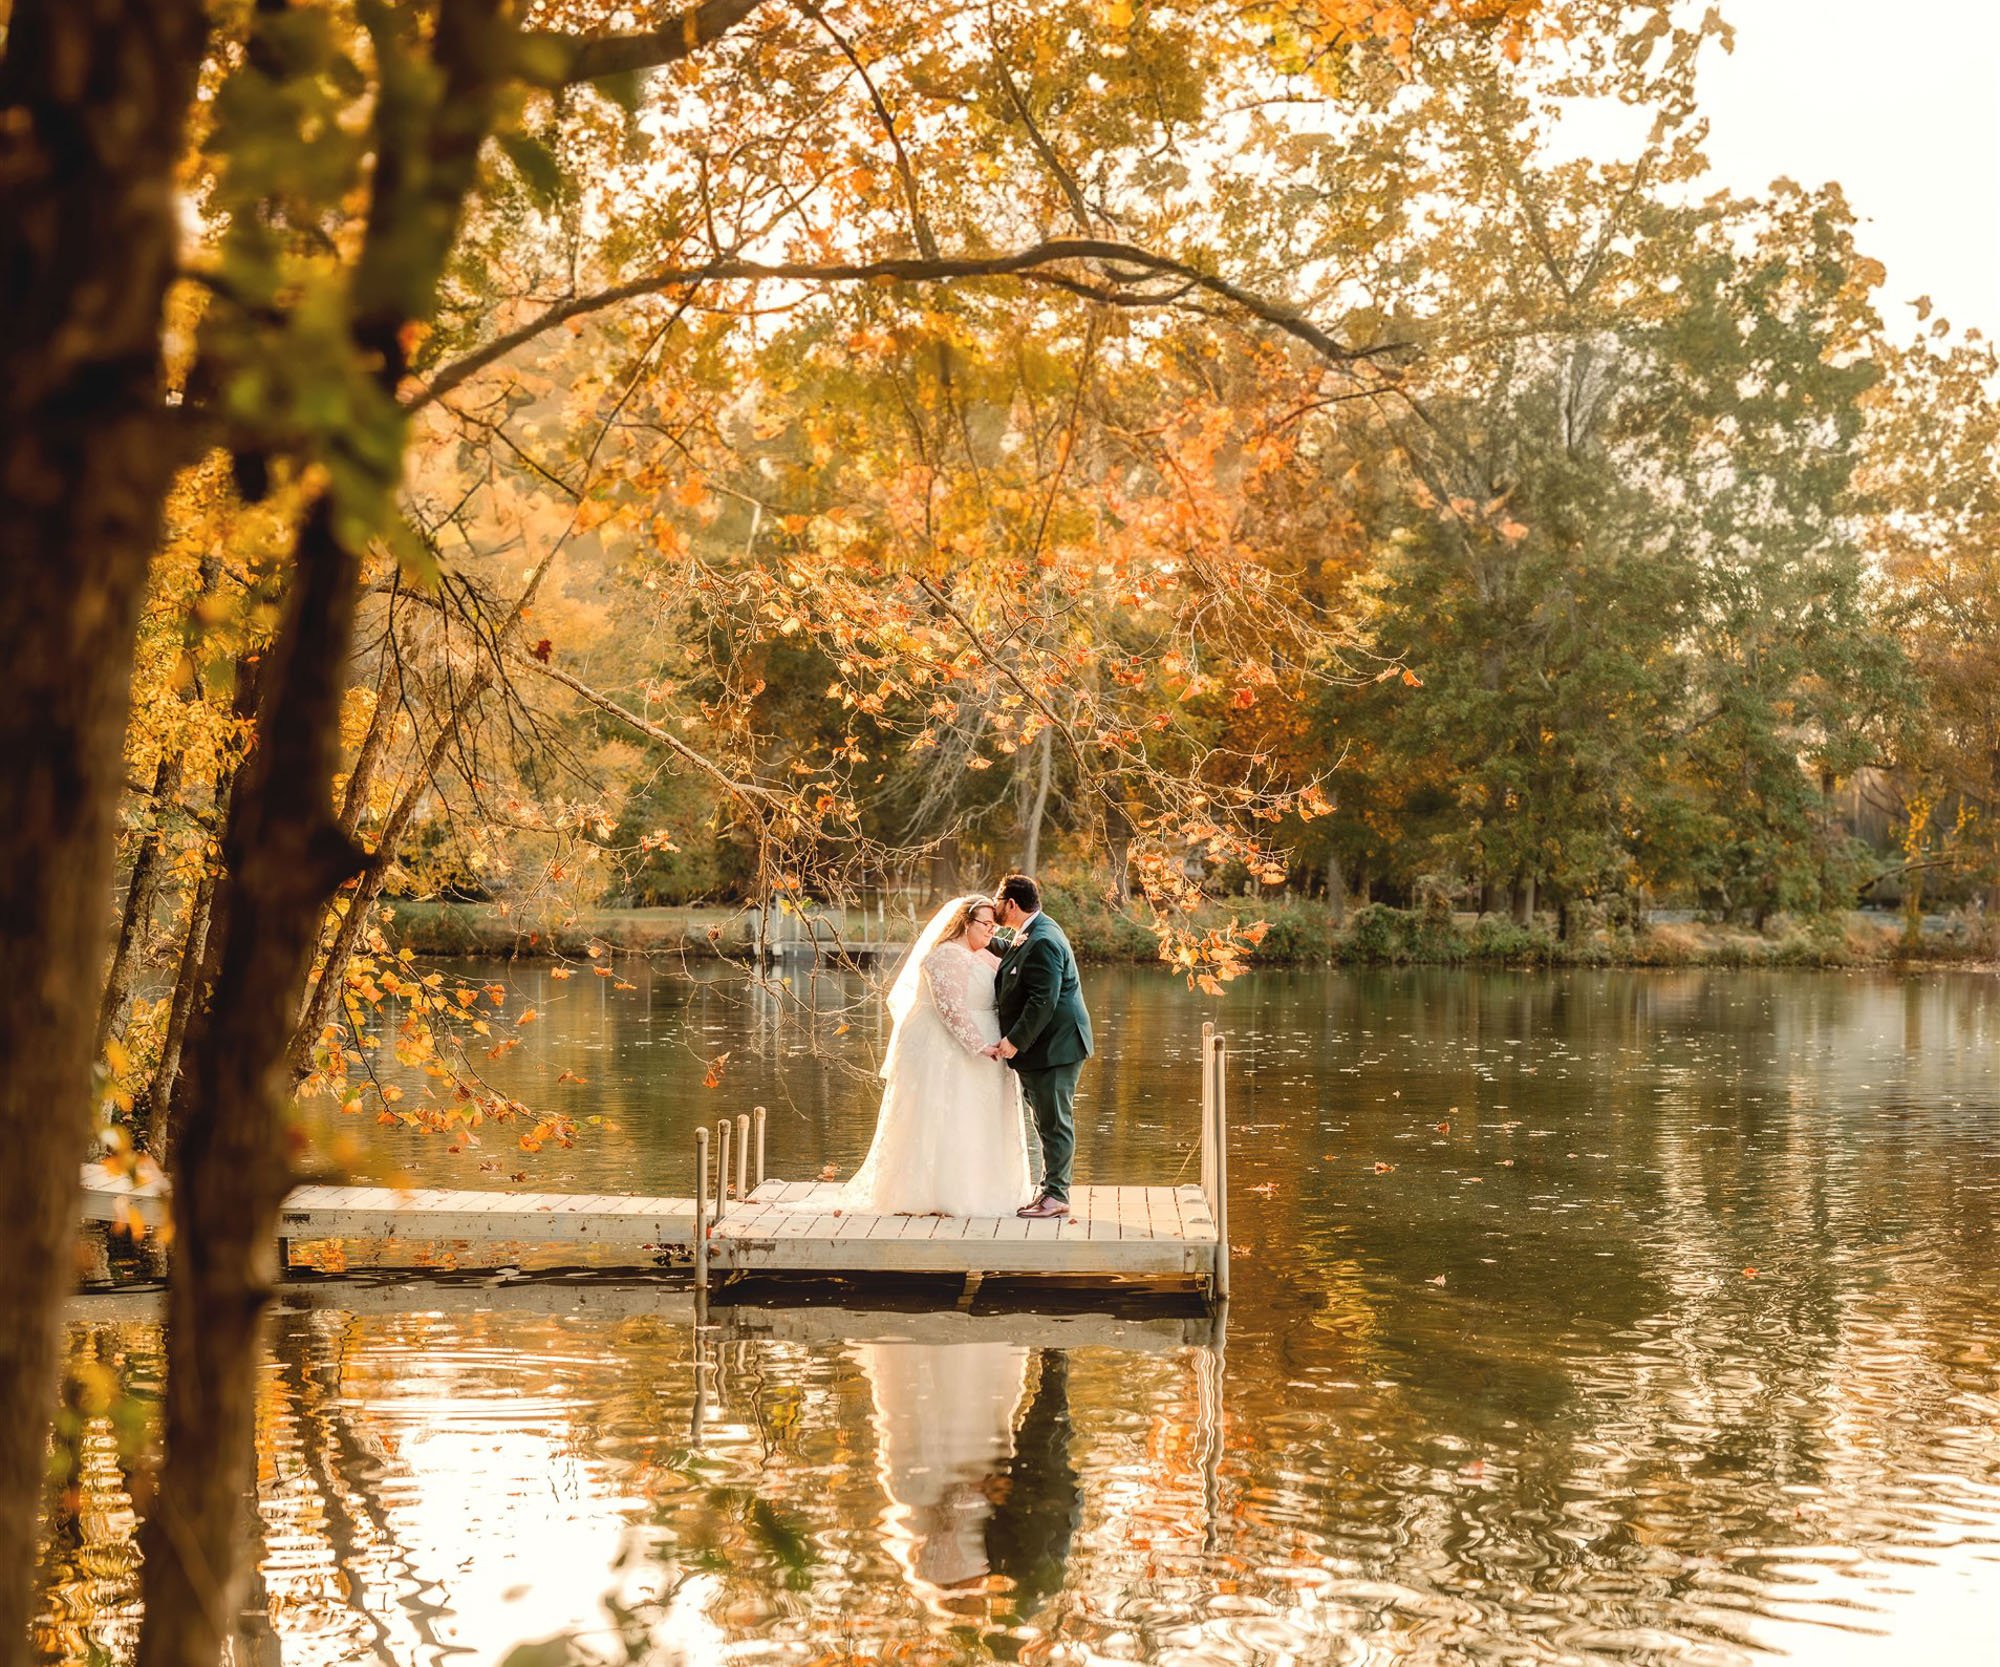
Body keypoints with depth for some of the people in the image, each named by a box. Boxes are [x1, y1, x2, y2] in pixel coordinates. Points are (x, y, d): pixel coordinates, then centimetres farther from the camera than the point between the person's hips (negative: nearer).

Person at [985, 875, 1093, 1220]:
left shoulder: (1042, 942, -20)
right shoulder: (1028, 935, 13)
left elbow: (1043, 1001, -25)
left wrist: (1015, 1041, -21)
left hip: (1054, 1045, -11)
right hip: (1042, 1047, 11)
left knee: (1054, 1122, -5)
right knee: (1048, 1122, 14)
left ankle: (1057, 1195, 0)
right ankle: (1051, 1190, 20)